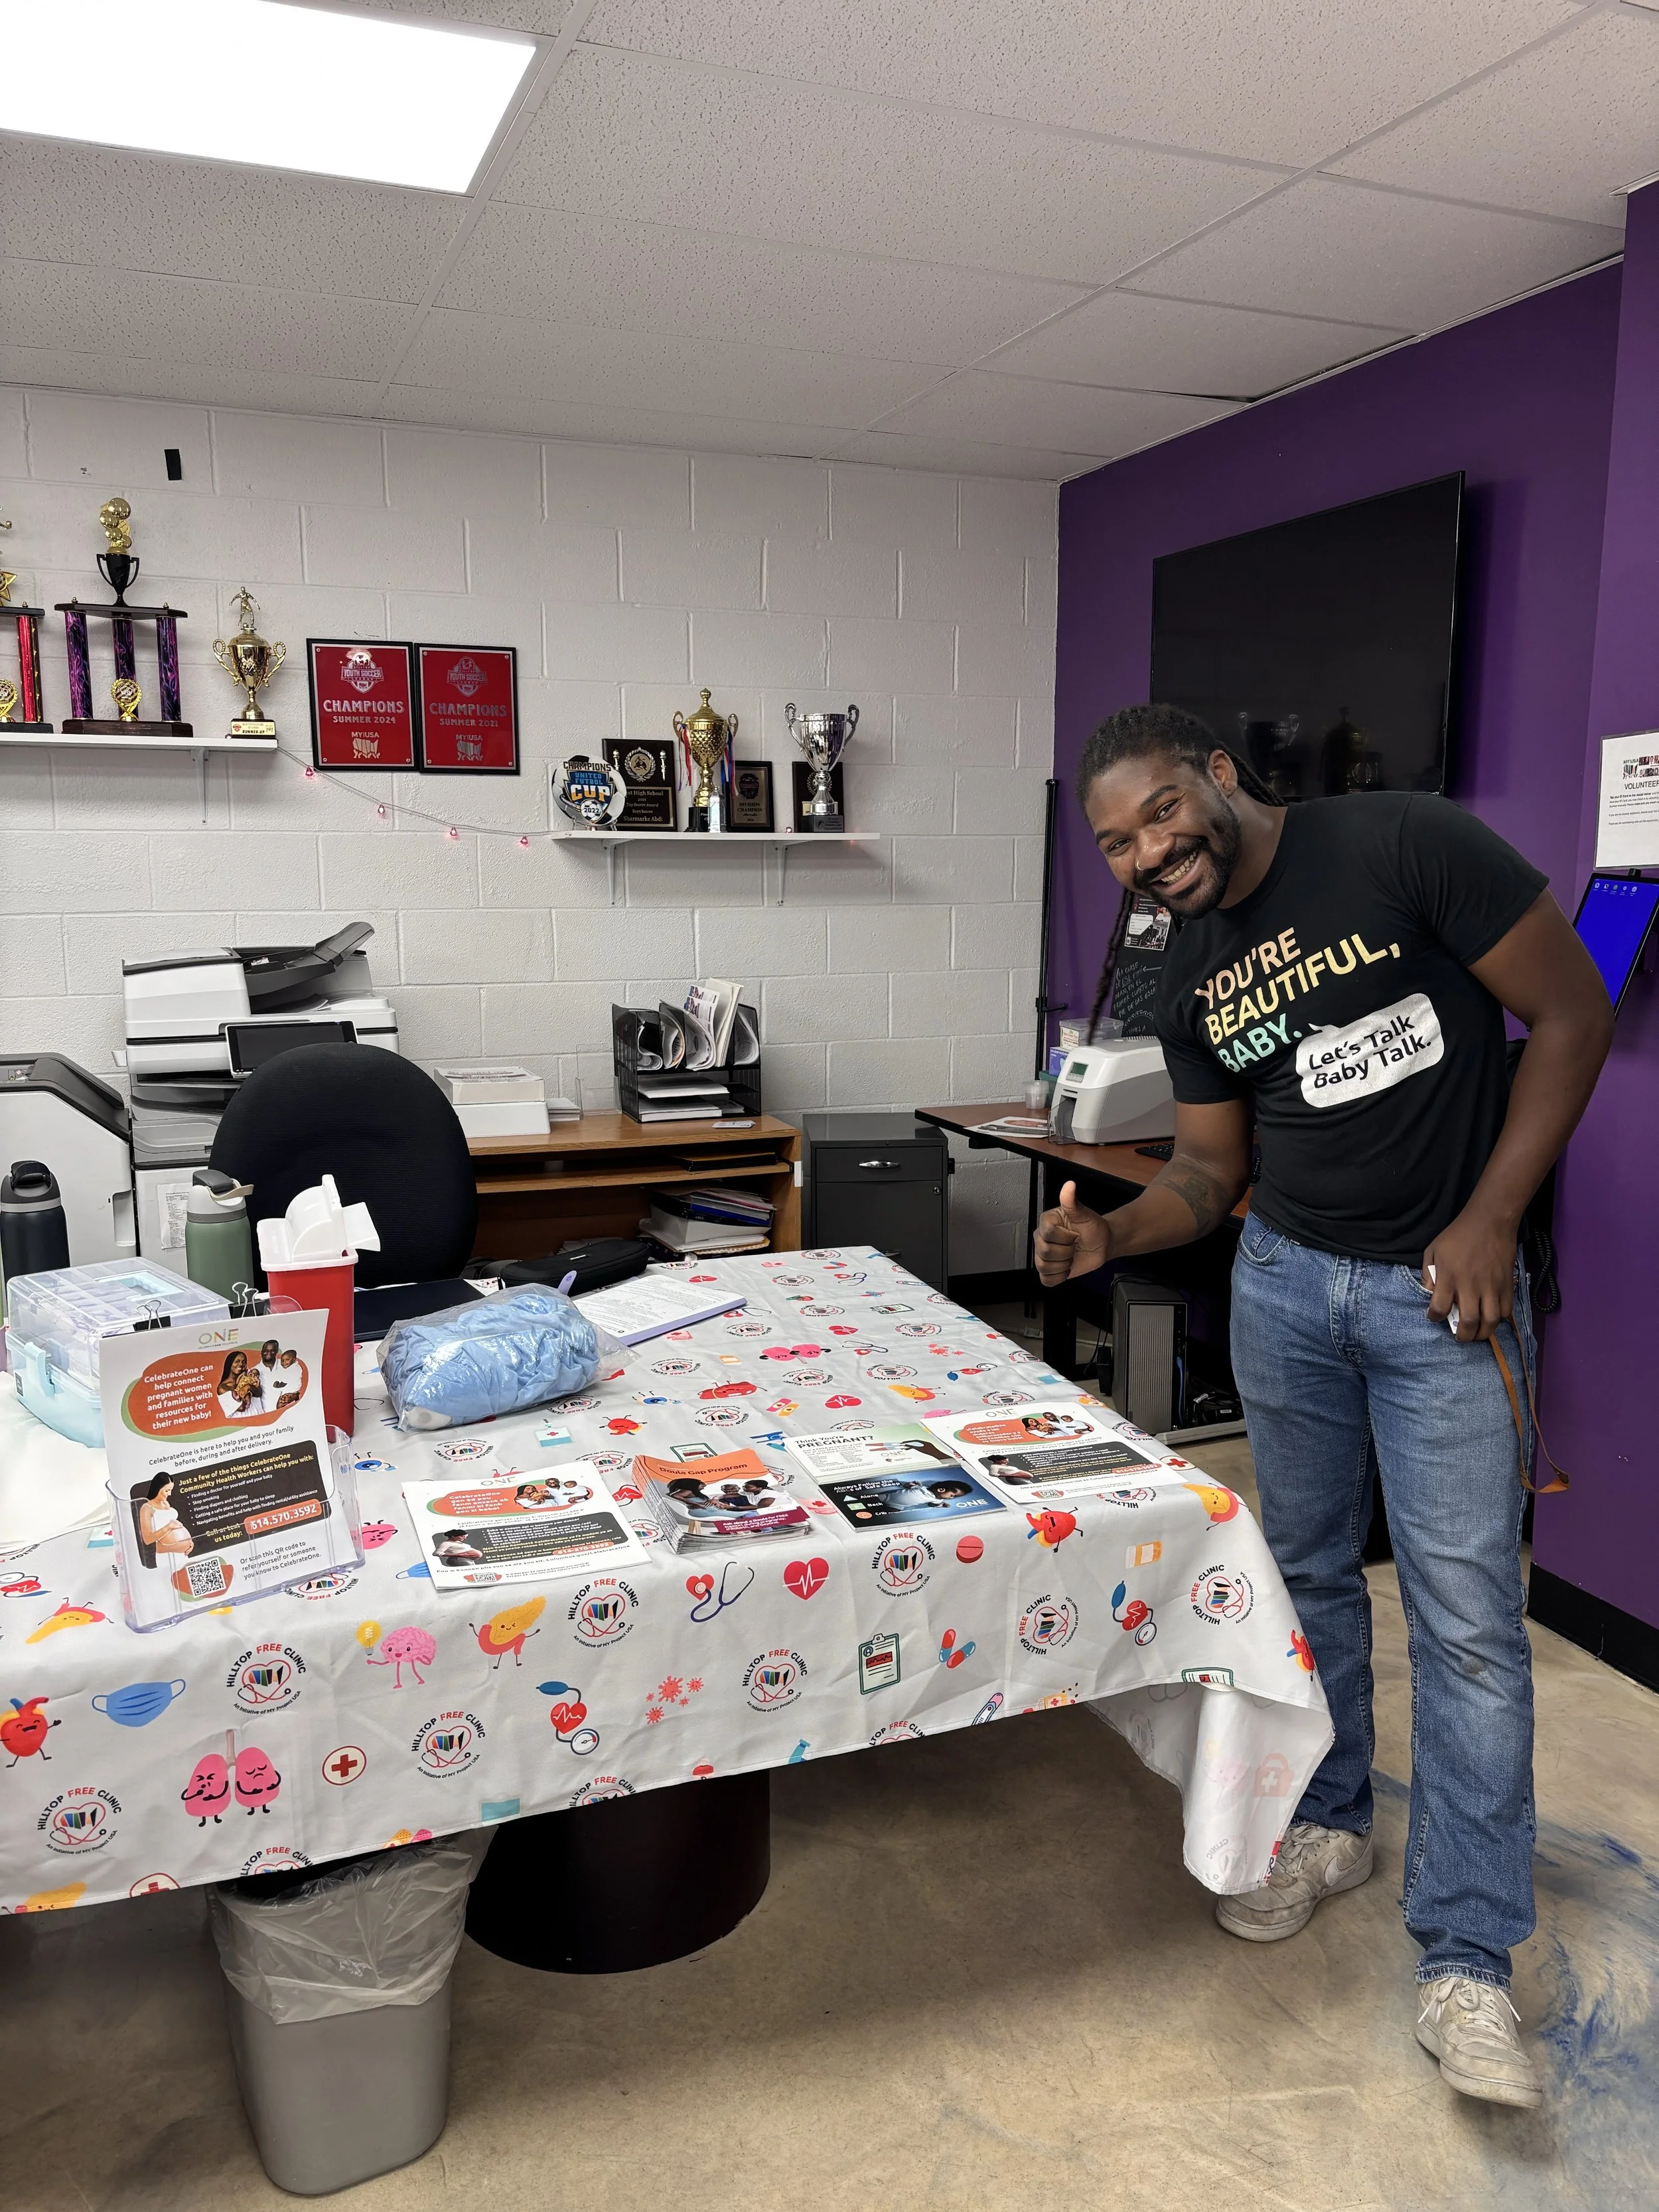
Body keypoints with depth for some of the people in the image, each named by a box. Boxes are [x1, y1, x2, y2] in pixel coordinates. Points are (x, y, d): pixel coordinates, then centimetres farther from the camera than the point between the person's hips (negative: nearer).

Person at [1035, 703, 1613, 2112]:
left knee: (1467, 1613, -3)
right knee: (1309, 1569, 15)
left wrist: (1489, 1220, -15)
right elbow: (1212, 1167, 10)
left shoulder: (1407, 846, -14)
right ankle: (1330, 1825, 37)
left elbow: (1573, 1012, -10)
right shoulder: (1193, 982, 4)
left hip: (1442, 1292, -5)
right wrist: (1114, 1235, -11)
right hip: (1287, 1281, 5)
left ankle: (1466, 1966, 10)